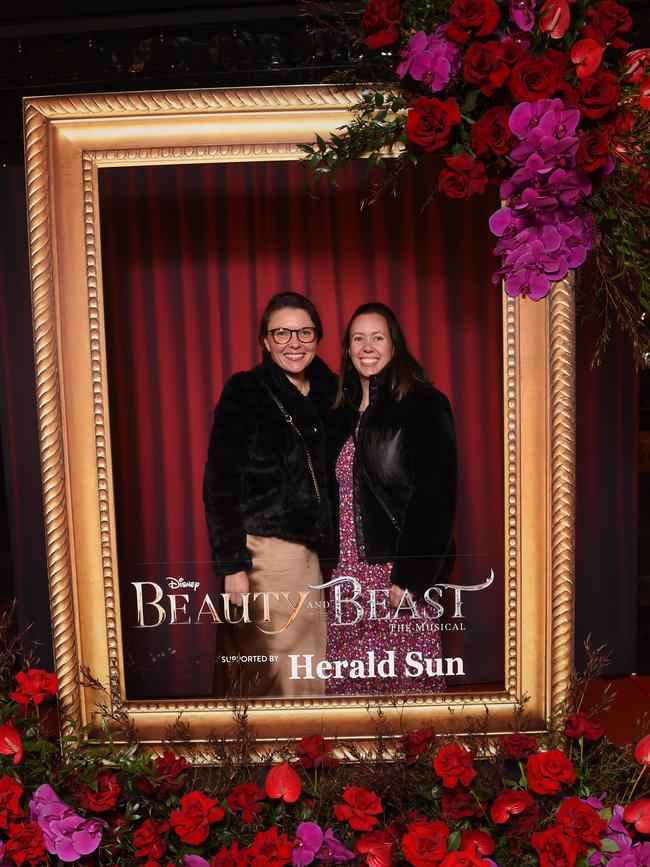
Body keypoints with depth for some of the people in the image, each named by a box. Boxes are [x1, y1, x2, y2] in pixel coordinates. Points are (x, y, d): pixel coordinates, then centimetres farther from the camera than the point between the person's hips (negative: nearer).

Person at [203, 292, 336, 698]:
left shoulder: (325, 393, 12)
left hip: (308, 554, 6)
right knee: (268, 679, -2)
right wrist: (233, 565, -14)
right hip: (263, 553, -5)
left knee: (308, 679, 9)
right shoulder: (245, 392, -4)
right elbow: (220, 483, -9)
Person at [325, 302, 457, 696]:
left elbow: (435, 497, -13)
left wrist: (410, 576, -17)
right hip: (348, 572, 6)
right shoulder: (345, 413, 14)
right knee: (349, 682, 8)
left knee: (404, 679, 0)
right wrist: (330, 565, 12)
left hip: (399, 574, -6)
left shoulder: (424, 405, -6)